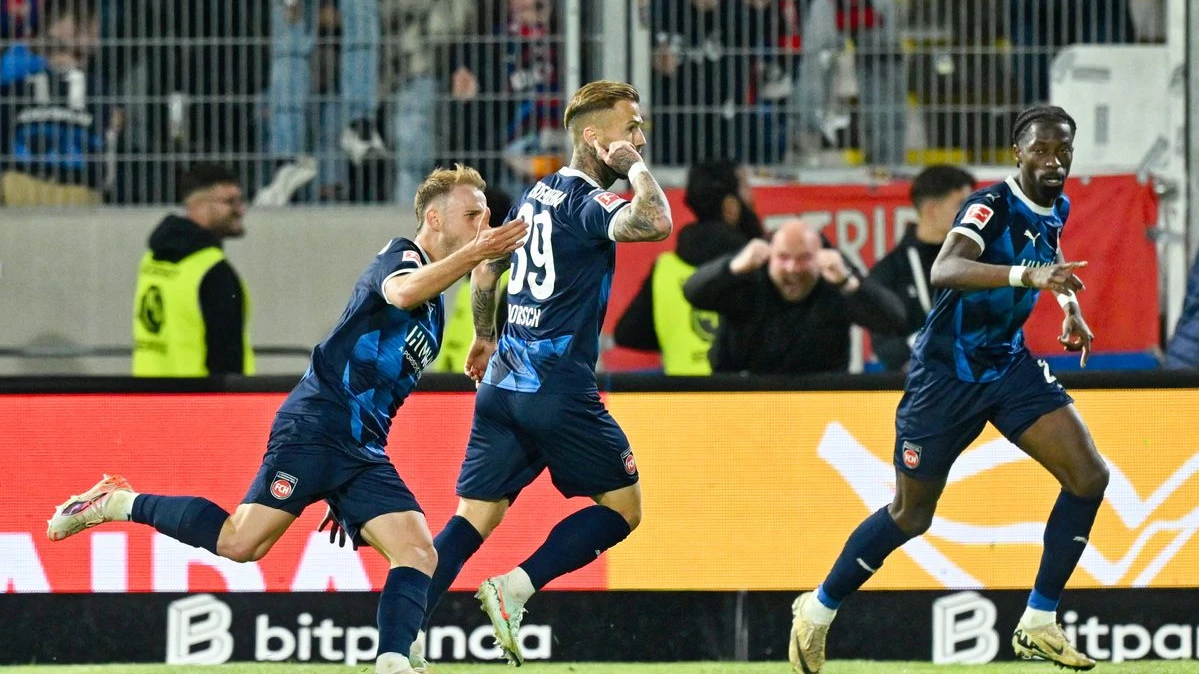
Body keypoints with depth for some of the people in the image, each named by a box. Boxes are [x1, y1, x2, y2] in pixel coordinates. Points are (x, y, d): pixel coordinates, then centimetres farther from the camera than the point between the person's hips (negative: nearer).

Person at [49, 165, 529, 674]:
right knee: (240, 543, -15)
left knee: (418, 554, -10)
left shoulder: (435, 308, 23)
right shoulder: (401, 254, -3)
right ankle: (119, 504, 2)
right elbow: (401, 291, -30)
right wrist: (474, 254, -43)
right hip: (316, 426, -9)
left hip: (364, 452, 9)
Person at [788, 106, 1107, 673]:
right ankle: (817, 613, 27)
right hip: (947, 372, -6)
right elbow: (944, 270, -43)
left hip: (1011, 366, 6)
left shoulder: (1055, 211, 2)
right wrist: (1026, 274, -56)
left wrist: (1069, 306, 12)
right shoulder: (992, 206, -22)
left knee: (1089, 477, -11)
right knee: (910, 516, 4)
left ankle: (1038, 625, -1)